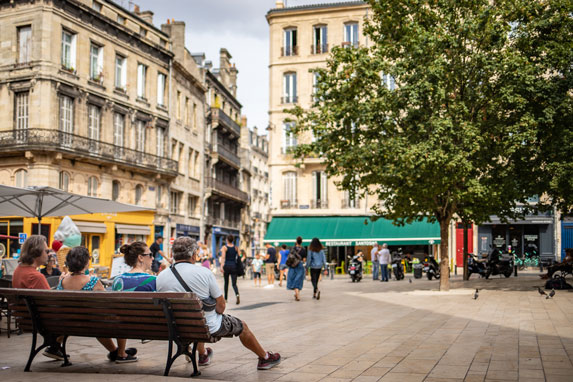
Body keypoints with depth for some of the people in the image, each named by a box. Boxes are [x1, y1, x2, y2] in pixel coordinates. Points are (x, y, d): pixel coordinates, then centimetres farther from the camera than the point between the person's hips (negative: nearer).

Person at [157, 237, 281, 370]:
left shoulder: (160, 277, -8)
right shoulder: (204, 273, -18)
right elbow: (221, 305, -11)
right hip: (209, 327, -4)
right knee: (242, 326, 22)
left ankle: (203, 355, 60)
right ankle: (265, 358, 40)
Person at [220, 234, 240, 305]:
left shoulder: (224, 247, -2)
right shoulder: (236, 248, 6)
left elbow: (223, 257, -15)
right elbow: (238, 258, 9)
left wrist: (221, 266, -22)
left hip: (226, 265, -1)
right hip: (234, 266, 1)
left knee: (226, 283, 16)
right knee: (234, 284, -1)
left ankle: (225, 298, 26)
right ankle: (237, 295, -30)